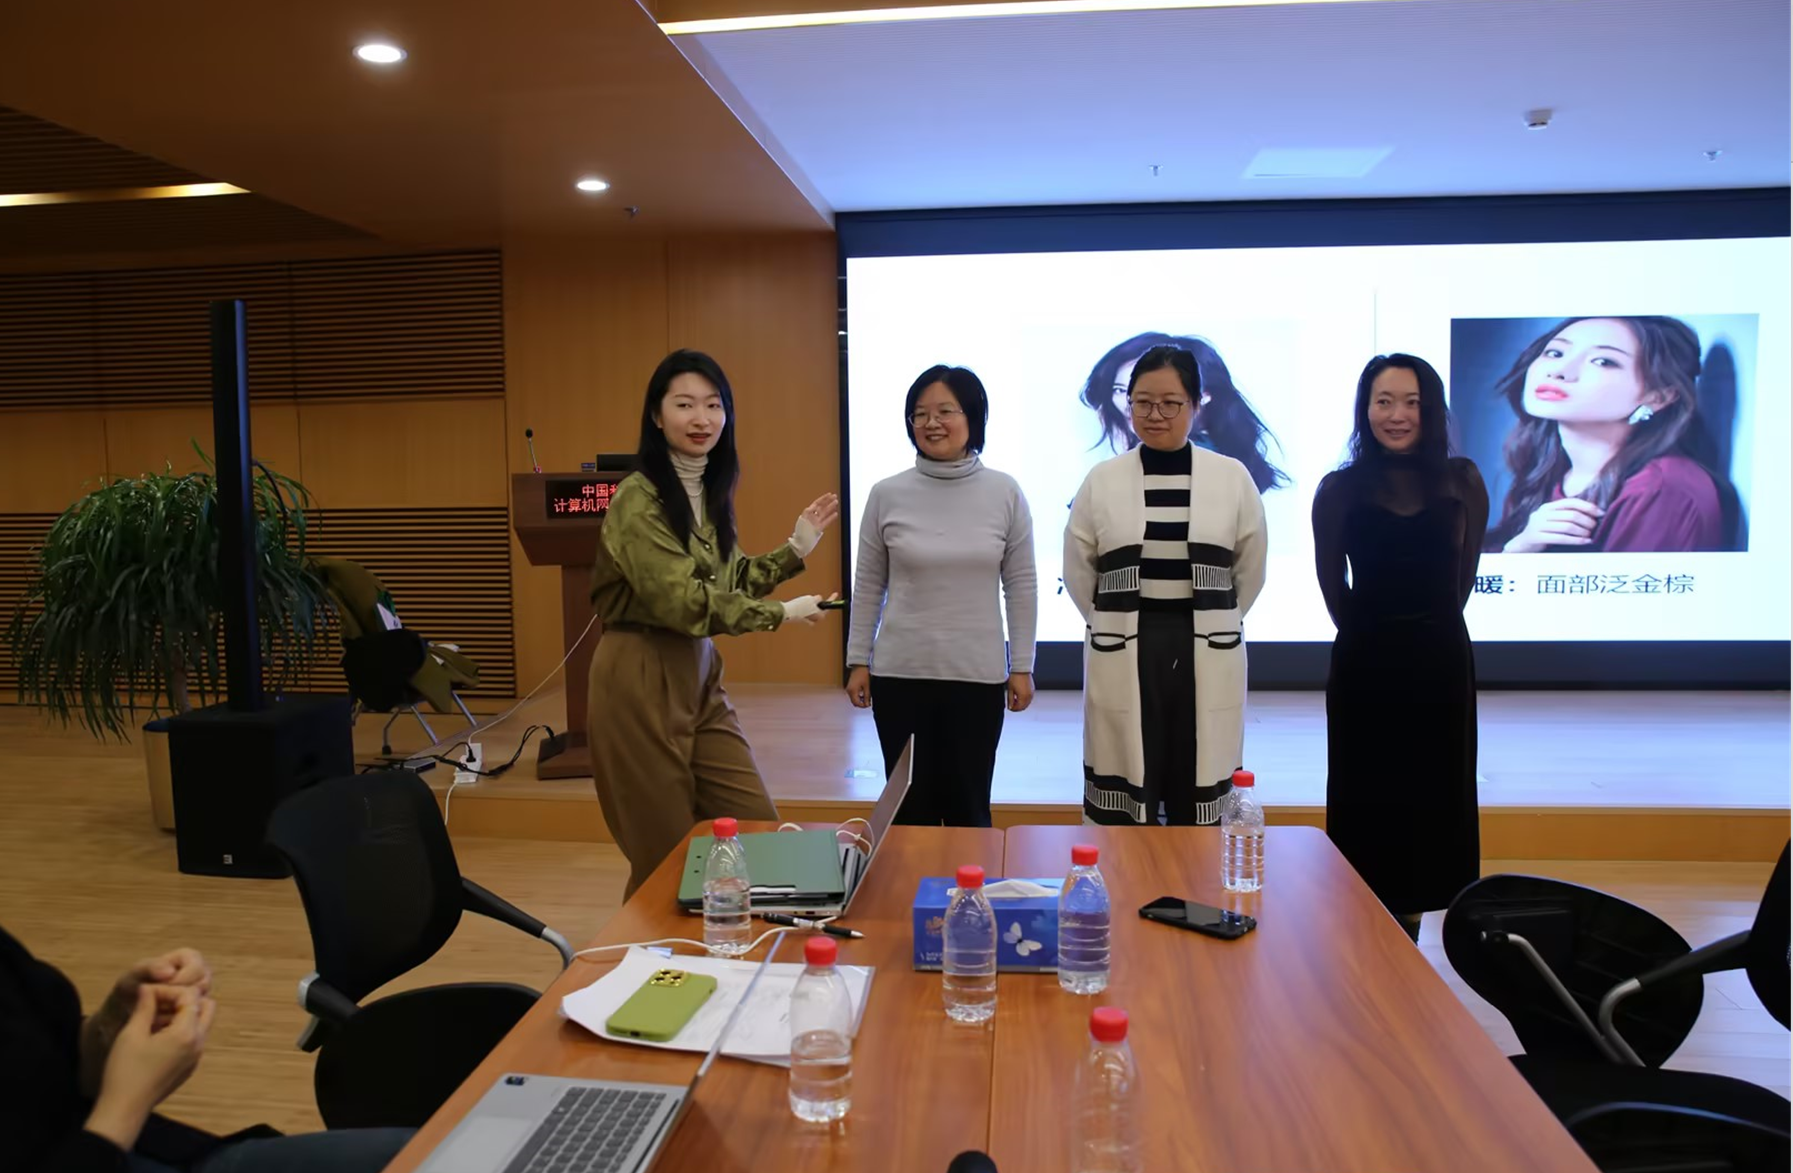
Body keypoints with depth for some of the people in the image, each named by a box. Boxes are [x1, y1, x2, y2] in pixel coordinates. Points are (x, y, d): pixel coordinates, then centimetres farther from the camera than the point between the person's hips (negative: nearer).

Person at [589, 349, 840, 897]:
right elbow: (681, 601, -23)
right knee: (666, 850, 5)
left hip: (698, 672, 8)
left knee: (757, 826, 7)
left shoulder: (711, 491, 9)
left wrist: (796, 549, 6)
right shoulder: (638, 498, -17)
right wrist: (782, 613, -17)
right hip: (641, 679, -8)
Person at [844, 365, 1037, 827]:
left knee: (969, 808, 10)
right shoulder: (886, 494, -2)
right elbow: (868, 586, 5)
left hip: (978, 675, 0)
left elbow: (1021, 586, 2)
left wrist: (1022, 667, 1)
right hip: (900, 674, 1)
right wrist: (857, 661, 4)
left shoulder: (1005, 493, -2)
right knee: (910, 807, 11)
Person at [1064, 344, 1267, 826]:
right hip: (1124, 659, 0)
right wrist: (1116, 626, 8)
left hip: (1207, 658, 1)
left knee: (1199, 812, 7)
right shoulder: (1102, 480, 1)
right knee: (1125, 810, 4)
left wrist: (1210, 624, 11)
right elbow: (1079, 571, 8)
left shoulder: (1233, 478, 1)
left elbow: (1249, 570, 10)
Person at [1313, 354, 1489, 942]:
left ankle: (1412, 910, 25)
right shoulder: (1340, 489, -5)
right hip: (1365, 663, -2)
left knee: (1433, 792, 10)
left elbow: (1463, 574, 7)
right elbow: (1332, 585, 2)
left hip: (1440, 658, 2)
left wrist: (1430, 627, 7)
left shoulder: (1462, 482, 0)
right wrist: (1374, 636, 8)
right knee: (1367, 795, 6)